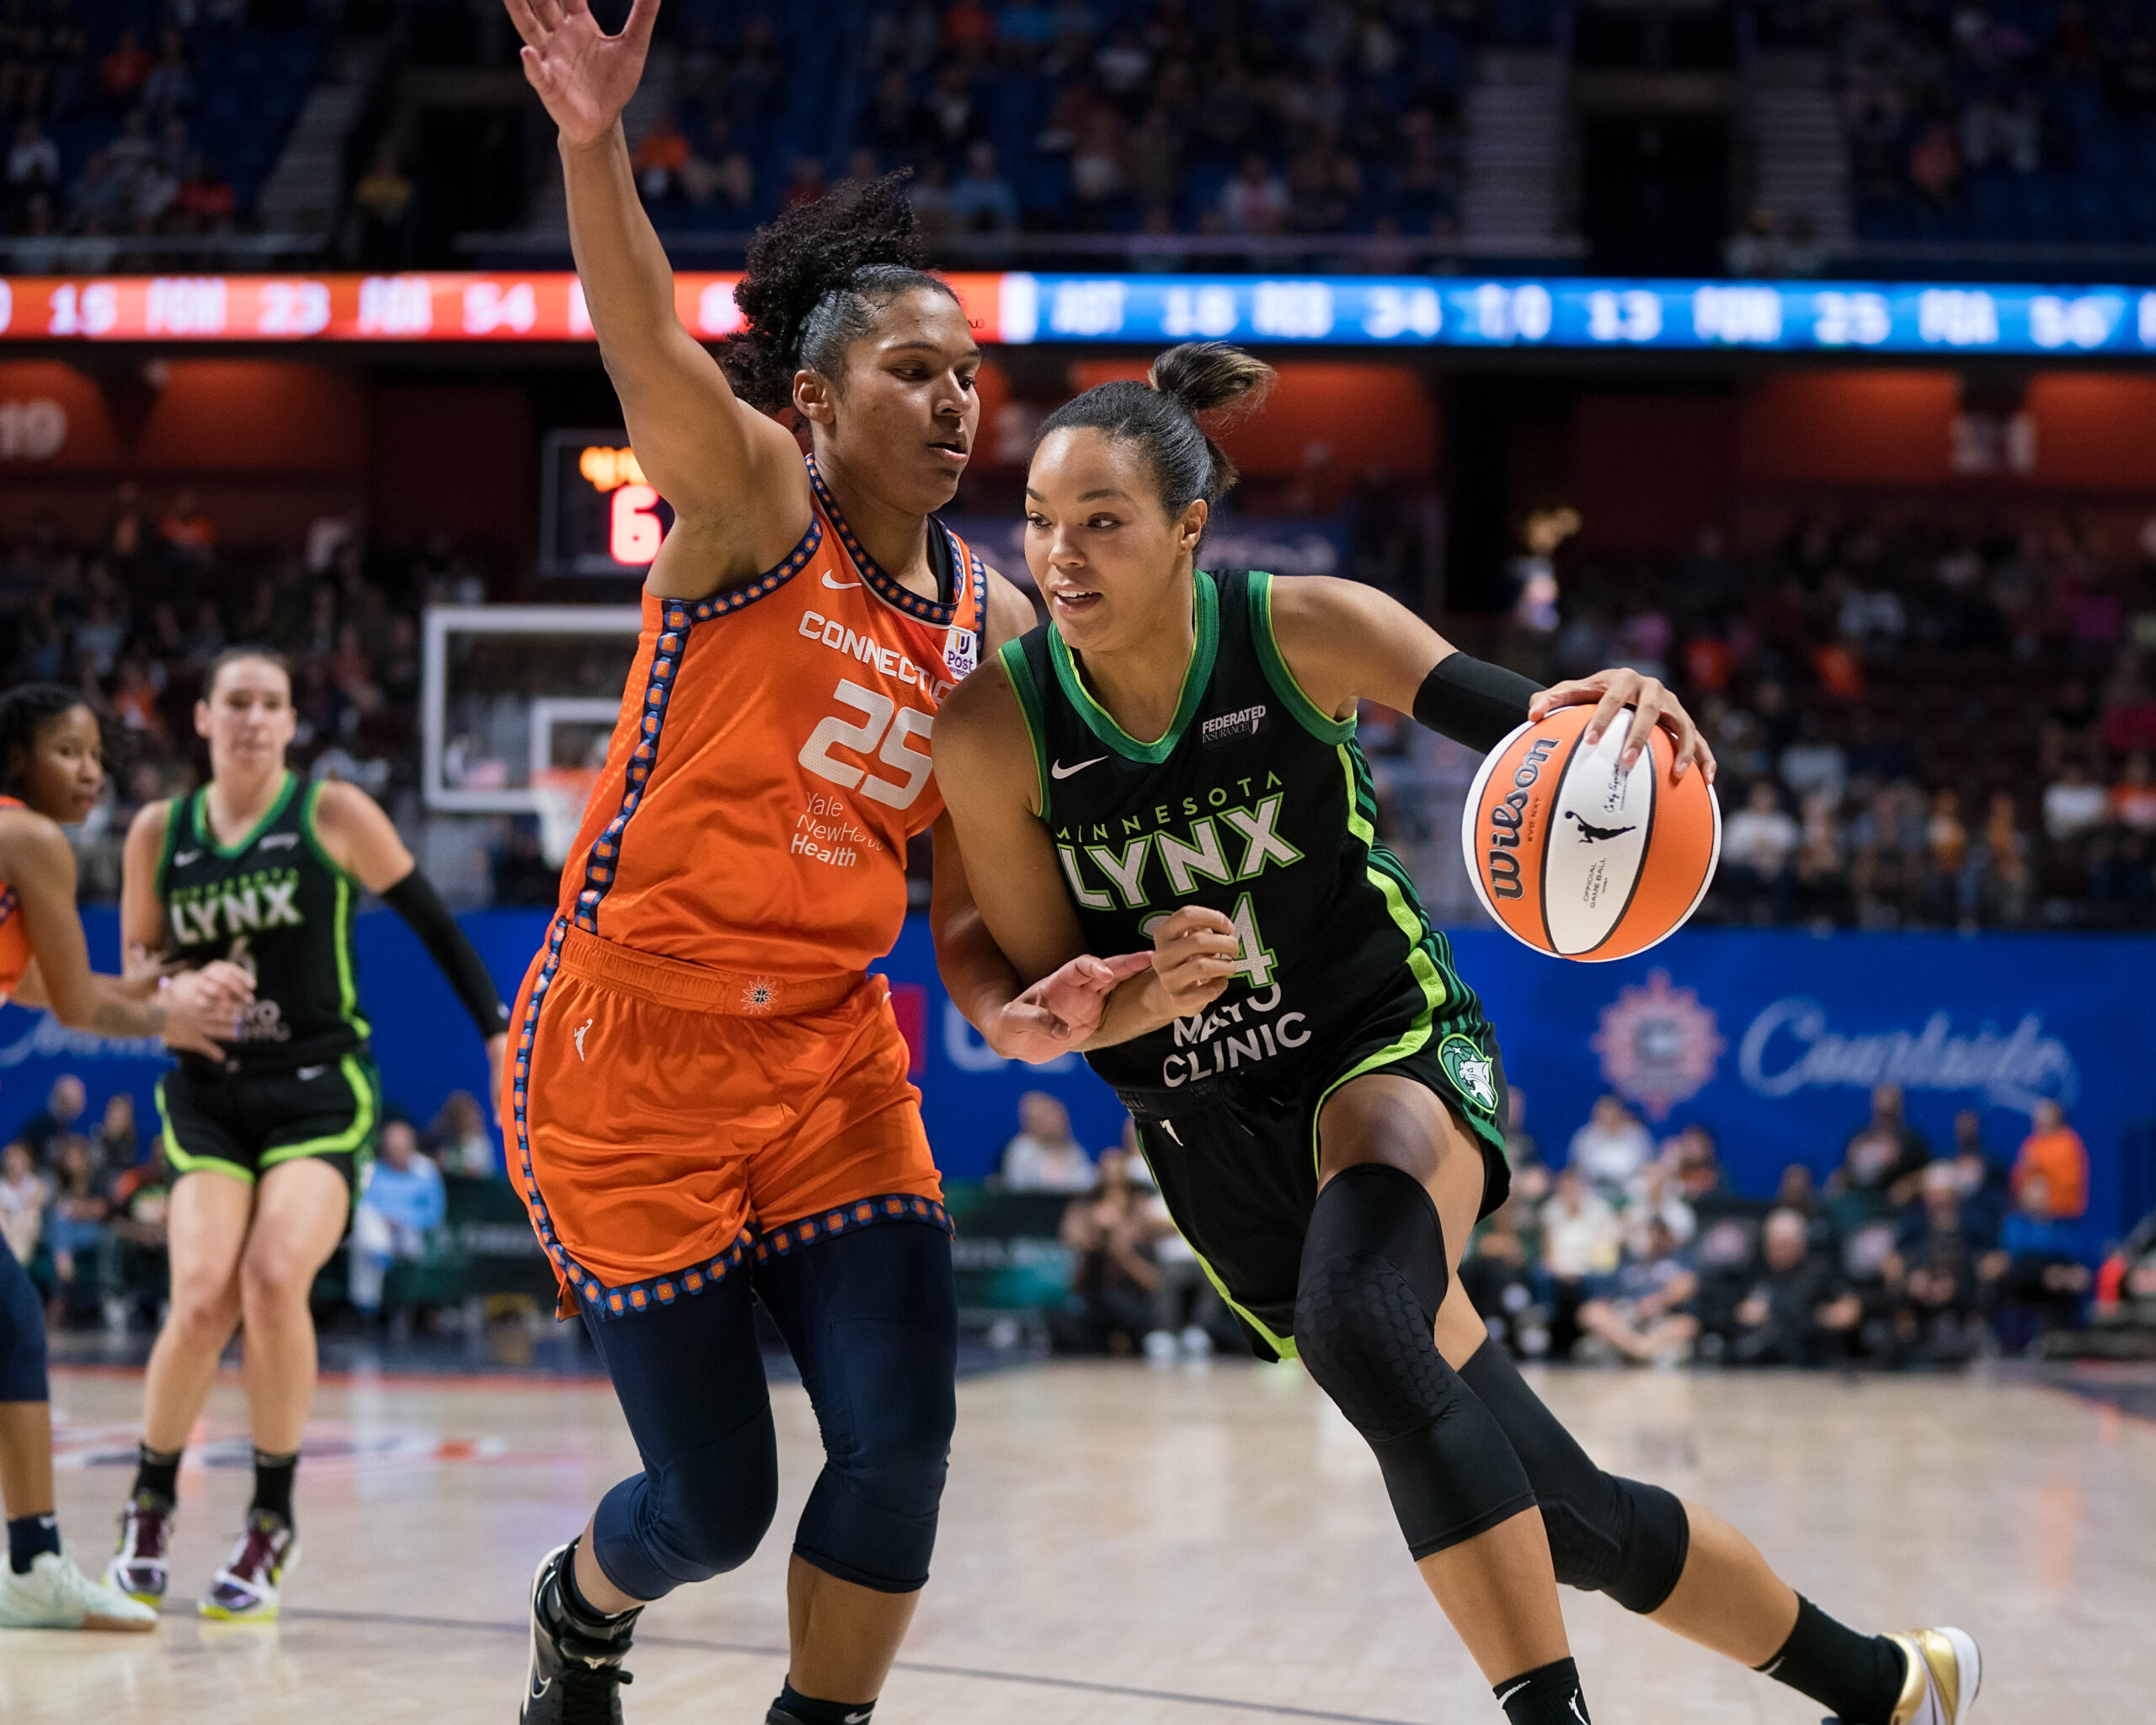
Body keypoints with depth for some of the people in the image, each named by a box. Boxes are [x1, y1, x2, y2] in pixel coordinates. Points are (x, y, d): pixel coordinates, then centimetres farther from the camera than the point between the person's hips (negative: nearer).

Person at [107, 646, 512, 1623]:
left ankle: (272, 1524, -6)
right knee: (203, 1297, -17)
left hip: (320, 1090, -2)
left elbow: (433, 925, 2)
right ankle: (150, 1505, 9)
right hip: (207, 1094, 2)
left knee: (273, 1279, -23)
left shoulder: (332, 814, -2)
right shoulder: (159, 833, 6)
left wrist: (500, 1033, -2)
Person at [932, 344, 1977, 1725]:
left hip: (1394, 1051, -3)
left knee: (1355, 1320, -39)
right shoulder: (995, 731, -13)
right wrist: (1131, 1002, -26)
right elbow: (1029, 999, -5)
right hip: (1214, 1136, 3)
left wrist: (1618, 708, -42)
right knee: (1570, 1520, 7)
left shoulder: (1298, 630, -15)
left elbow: (1519, 720, -19)